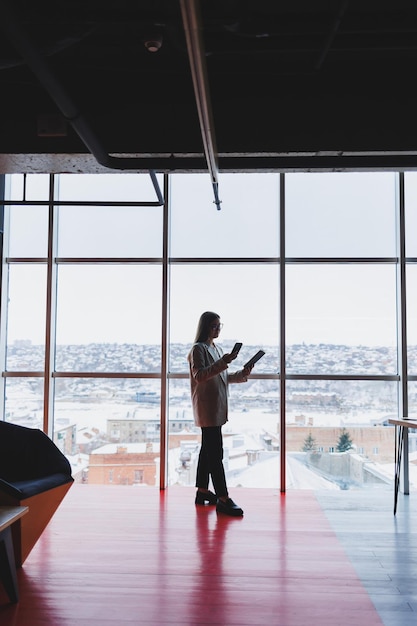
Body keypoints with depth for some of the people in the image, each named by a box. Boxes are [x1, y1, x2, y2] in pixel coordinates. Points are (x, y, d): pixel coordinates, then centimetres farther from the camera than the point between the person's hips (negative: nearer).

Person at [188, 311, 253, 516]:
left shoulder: (217, 349, 19)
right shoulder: (198, 349, -9)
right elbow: (199, 375, -20)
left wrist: (241, 374, 6)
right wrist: (222, 362, -28)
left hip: (217, 407, 10)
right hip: (207, 407, -9)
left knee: (208, 450, 14)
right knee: (215, 453, -10)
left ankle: (202, 491, 23)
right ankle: (223, 499, -9)